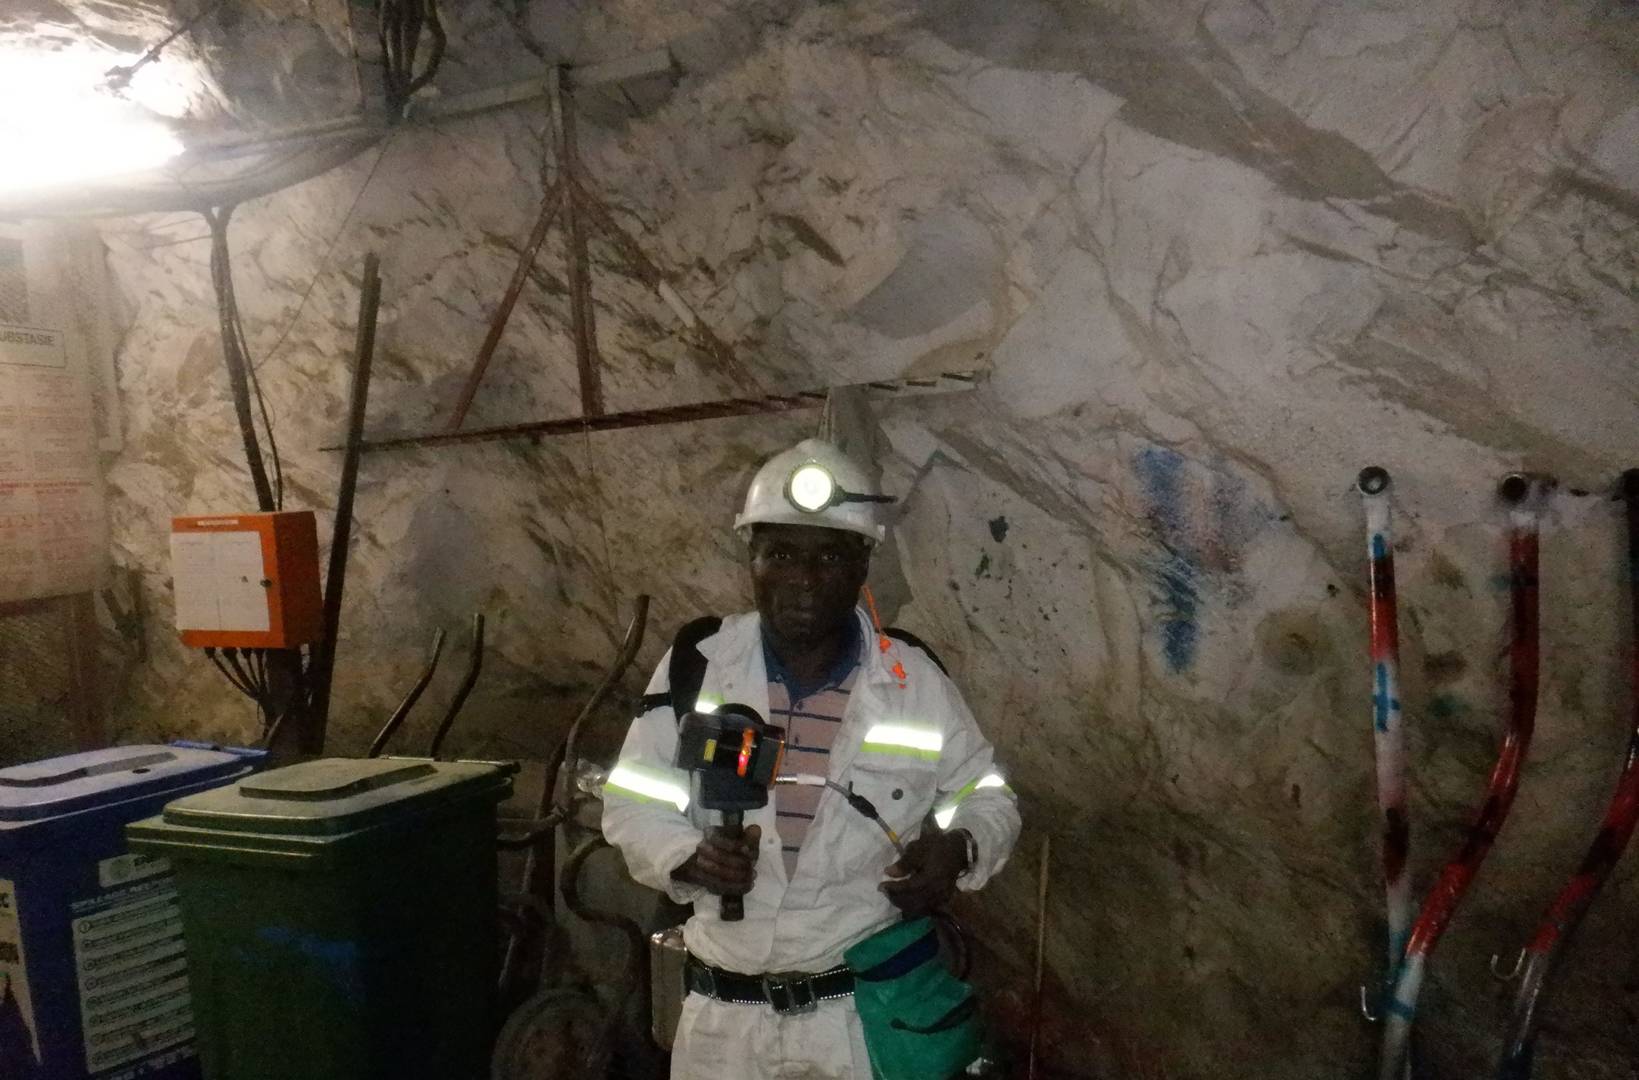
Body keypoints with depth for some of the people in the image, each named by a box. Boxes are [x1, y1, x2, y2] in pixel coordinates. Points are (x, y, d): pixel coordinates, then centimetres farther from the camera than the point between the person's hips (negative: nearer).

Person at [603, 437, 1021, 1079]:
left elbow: (986, 797, 4)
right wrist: (688, 856, -21)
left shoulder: (914, 681, -6)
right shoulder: (695, 666, -6)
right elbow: (633, 804, -1)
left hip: (868, 1007, 0)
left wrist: (958, 849, -17)